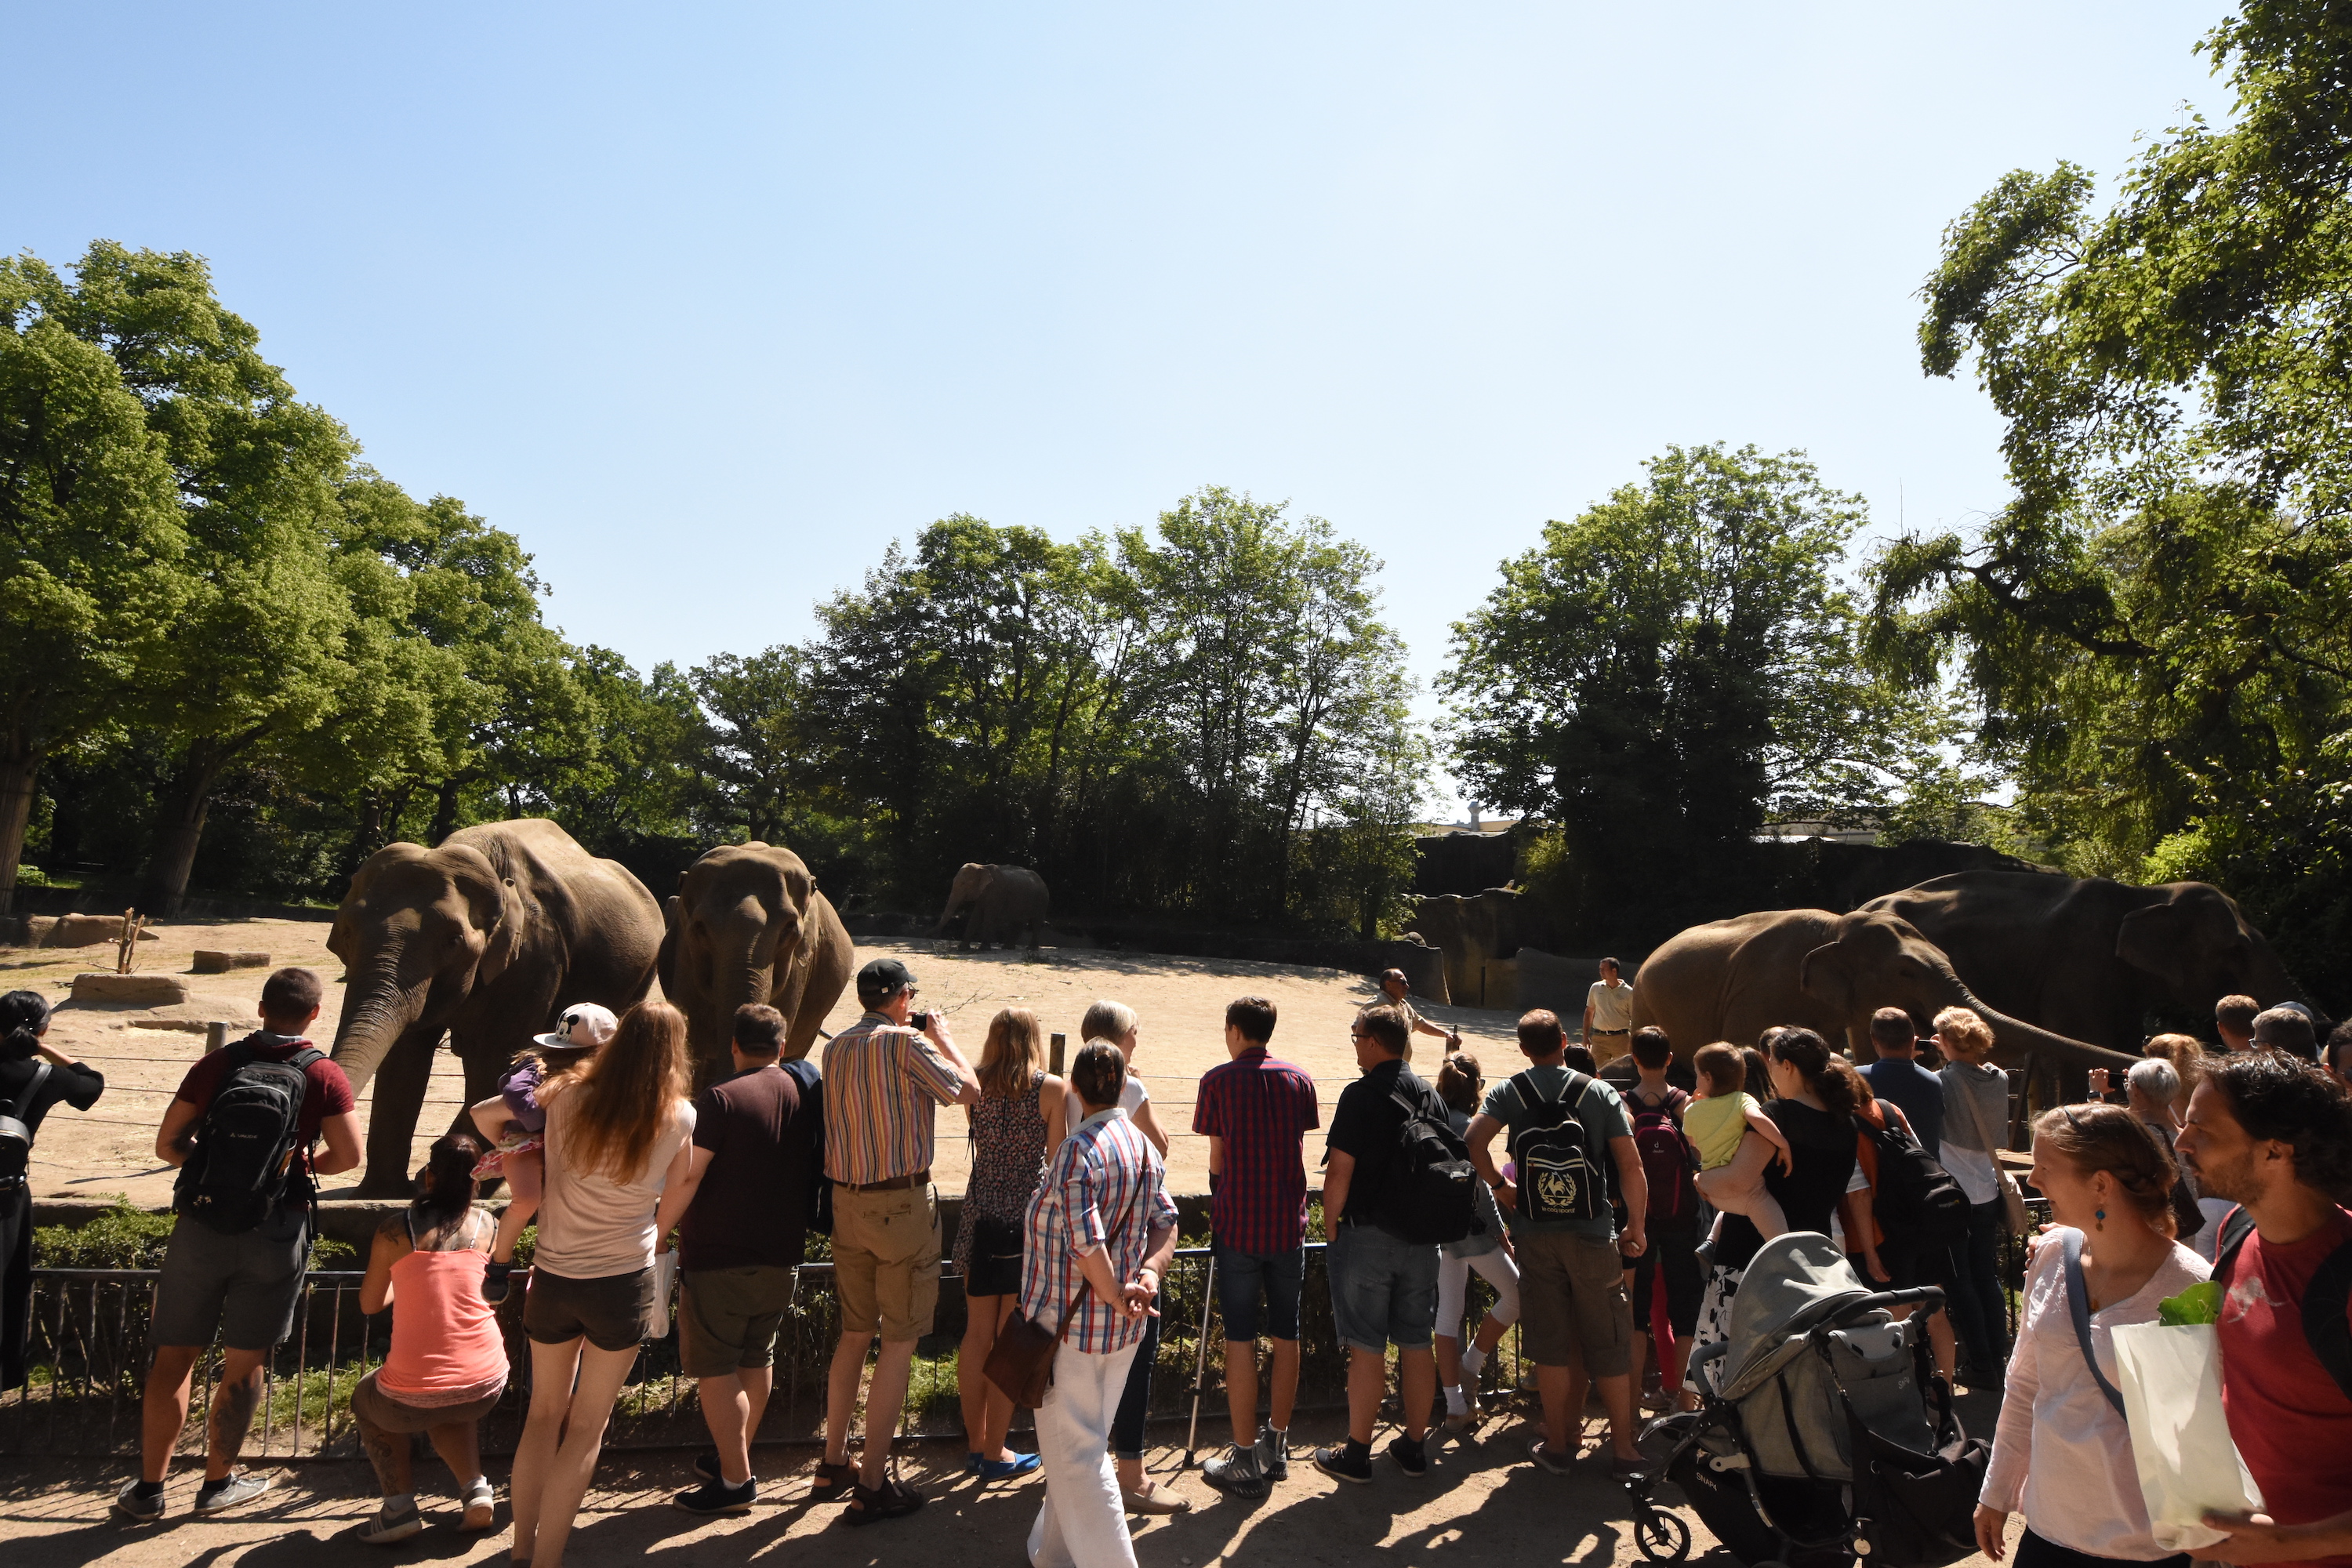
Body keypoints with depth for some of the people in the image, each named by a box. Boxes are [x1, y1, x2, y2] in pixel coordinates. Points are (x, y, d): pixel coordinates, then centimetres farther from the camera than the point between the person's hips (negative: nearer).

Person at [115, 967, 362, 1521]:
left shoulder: (217, 1064, -2)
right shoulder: (324, 1076, -7)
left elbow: (167, 1145, -1)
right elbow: (349, 1155, -11)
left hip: (201, 1226, 2)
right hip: (276, 1236, -1)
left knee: (173, 1357, 15)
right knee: (242, 1365, 12)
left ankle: (149, 1486, 23)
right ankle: (218, 1482, 25)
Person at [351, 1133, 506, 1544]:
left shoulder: (394, 1232, -6)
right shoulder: (488, 1226, 0)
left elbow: (369, 1305, 8)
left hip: (413, 1396, -3)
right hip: (486, 1387, 3)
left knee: (365, 1400, 32)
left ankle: (400, 1505, 17)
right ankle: (475, 1487, 17)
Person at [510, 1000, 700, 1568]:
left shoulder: (568, 1099, -8)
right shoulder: (678, 1119, -11)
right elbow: (679, 1191, 2)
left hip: (552, 1279, 3)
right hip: (623, 1284, -2)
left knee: (544, 1413, 22)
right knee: (587, 1427, 12)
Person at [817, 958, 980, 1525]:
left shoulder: (835, 1047, 7)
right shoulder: (905, 1042, -14)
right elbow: (969, 1090, -9)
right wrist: (942, 1037, 4)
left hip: (847, 1200, 7)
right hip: (902, 1201, -7)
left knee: (855, 1333, 20)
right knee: (899, 1340, 3)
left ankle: (833, 1464, 29)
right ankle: (872, 1484, 8)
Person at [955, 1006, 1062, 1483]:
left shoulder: (976, 1087, 0)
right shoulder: (1052, 1088, -9)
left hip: (980, 1216, 4)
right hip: (1029, 1218, -4)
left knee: (978, 1333, 14)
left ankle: (975, 1443, 27)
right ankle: (995, 1452, 15)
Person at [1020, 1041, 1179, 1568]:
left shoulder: (1077, 1151, -22)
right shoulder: (1143, 1144, 3)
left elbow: (1087, 1243, -28)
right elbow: (1166, 1223, 0)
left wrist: (1115, 1296, -15)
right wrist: (1150, 1273, -13)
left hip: (1073, 1325, -8)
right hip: (1124, 1327, 8)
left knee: (1075, 1451, 5)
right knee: (1084, 1441, 22)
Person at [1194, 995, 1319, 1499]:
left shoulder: (1217, 1080, -6)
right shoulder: (1299, 1080, 3)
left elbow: (1217, 1160, -2)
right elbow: (1300, 1149, 7)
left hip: (1238, 1225, -3)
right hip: (1289, 1224, 3)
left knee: (1241, 1340, 4)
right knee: (1286, 1335, 13)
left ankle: (1245, 1461, 10)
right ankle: (1277, 1447, 26)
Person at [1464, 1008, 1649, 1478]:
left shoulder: (1507, 1092, -1)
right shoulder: (1600, 1092, -2)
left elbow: (1474, 1140, -17)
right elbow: (1631, 1166, -6)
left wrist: (1498, 1185, -2)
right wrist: (1637, 1225, 5)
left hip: (1535, 1233, 0)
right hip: (1594, 1233, 0)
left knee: (1550, 1344, 10)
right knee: (1608, 1343, 11)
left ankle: (1556, 1444, 19)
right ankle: (1623, 1449, 18)